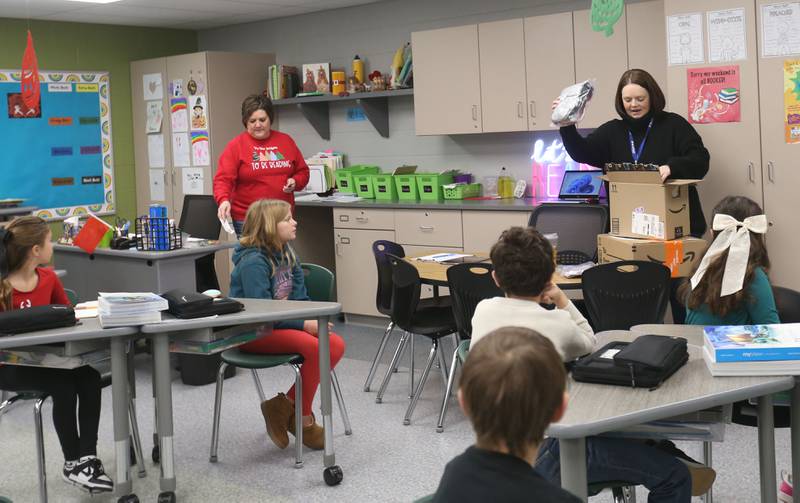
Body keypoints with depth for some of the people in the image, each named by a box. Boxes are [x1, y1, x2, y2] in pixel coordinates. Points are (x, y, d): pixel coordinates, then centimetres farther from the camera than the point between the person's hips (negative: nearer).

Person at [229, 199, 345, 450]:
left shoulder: (286, 254, 7)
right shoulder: (253, 262, -18)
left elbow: (299, 297, 12)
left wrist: (314, 319, -9)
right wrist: (304, 324, -23)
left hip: (283, 323, 8)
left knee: (336, 345, -12)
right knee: (314, 347, -28)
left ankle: (286, 405, -3)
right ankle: (304, 421, -9)